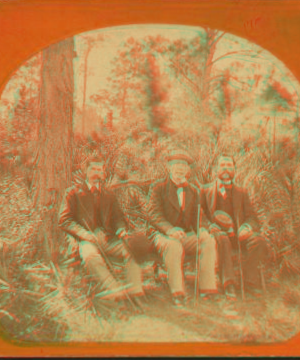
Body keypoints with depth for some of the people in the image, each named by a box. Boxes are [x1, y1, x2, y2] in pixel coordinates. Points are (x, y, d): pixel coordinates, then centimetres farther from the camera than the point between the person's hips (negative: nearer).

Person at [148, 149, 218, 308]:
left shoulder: (193, 191, 17)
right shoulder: (158, 188, 3)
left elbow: (196, 218, 14)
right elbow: (154, 215, -9)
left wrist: (201, 230, -12)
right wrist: (170, 229, -29)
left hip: (186, 235, 4)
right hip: (162, 235, -4)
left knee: (209, 242, -25)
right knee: (174, 246, -39)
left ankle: (206, 288, -28)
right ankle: (177, 294, -38)